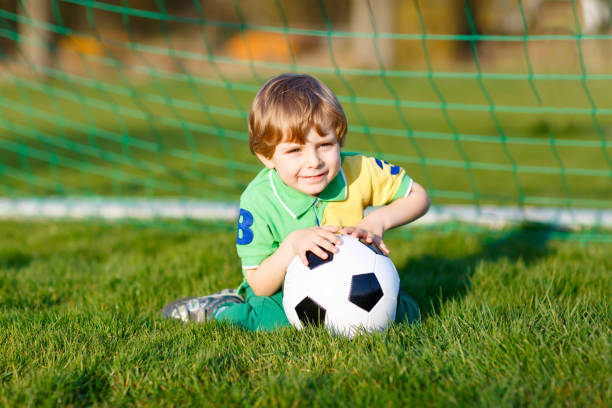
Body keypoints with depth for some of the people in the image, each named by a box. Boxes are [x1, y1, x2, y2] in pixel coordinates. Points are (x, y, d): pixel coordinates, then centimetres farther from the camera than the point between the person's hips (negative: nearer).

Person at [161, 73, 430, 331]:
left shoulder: (358, 173, -19)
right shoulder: (258, 201, -24)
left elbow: (418, 197, -2)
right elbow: (260, 285, -21)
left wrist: (379, 220, -20)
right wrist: (292, 245, -37)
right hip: (284, 292, -4)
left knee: (406, 312, -16)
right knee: (271, 315, -36)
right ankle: (219, 308, 0)